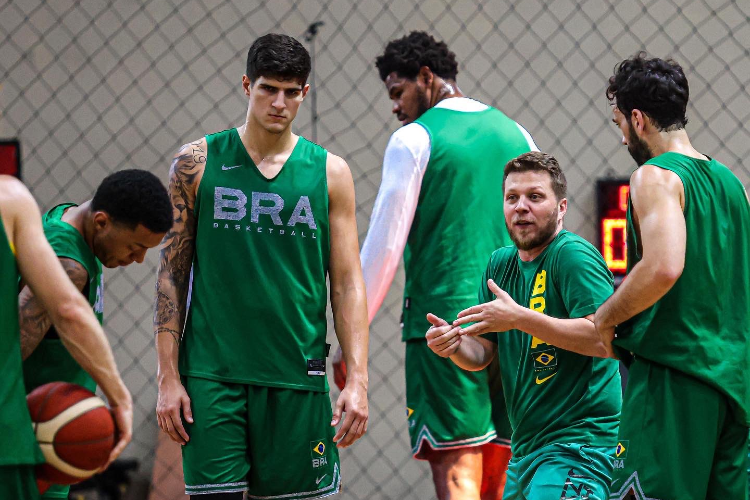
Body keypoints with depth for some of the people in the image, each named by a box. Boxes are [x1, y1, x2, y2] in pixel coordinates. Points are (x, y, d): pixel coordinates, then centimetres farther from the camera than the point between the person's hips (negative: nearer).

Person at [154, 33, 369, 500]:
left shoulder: (330, 172, 6)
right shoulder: (198, 162, 3)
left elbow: (347, 283, 6)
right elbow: (172, 273, 4)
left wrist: (358, 380, -3)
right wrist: (168, 377, -2)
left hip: (298, 374, 1)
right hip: (212, 372, -1)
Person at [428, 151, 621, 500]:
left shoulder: (573, 255, -12)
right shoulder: (501, 263, 13)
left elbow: (609, 339, -24)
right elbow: (483, 354, 14)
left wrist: (519, 318, -26)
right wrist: (455, 345, -10)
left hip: (577, 446, -8)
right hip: (525, 451, 8)